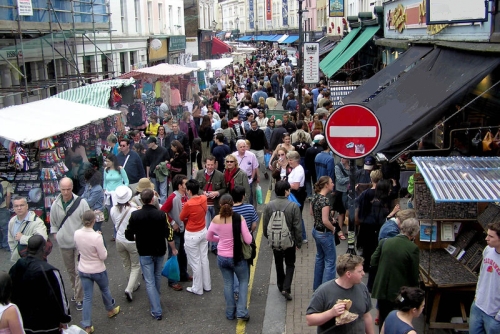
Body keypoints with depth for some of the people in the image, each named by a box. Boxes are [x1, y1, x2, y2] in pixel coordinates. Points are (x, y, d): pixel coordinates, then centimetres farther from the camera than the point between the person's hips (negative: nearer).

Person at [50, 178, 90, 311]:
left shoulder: (81, 202, -12)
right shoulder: (55, 205, -2)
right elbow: (53, 223, 12)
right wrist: (55, 234, 2)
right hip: (64, 244, 4)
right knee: (70, 270, 18)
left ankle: (79, 298, 6)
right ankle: (76, 291, 37)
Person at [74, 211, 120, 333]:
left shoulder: (77, 234, -12)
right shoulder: (96, 237, -29)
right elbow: (103, 256, -19)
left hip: (83, 270, 4)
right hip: (98, 270, -3)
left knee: (87, 297, 12)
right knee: (105, 290, 24)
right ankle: (111, 309, 49)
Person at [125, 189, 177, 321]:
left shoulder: (135, 215, -14)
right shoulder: (161, 214, -16)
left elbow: (128, 235, -7)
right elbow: (169, 234, -14)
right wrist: (173, 249, 2)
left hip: (144, 253, -1)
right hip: (159, 251, 1)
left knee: (150, 281, 4)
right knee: (157, 276, 25)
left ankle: (157, 311, 3)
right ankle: (156, 299, 45)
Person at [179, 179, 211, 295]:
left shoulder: (188, 204, -27)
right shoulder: (204, 198, -8)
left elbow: (181, 218, -9)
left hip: (192, 235, -7)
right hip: (203, 232, 7)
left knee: (195, 262, 7)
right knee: (204, 259, 18)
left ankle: (197, 289, 20)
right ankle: (207, 285, 31)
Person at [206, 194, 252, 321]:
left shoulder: (216, 219, -9)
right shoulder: (239, 218, -18)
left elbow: (209, 237, 6)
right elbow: (248, 240, -15)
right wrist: (243, 235, 5)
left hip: (222, 257, 3)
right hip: (237, 257, -3)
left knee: (228, 283, 19)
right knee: (243, 281, 18)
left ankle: (230, 312, 29)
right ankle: (241, 311, 11)